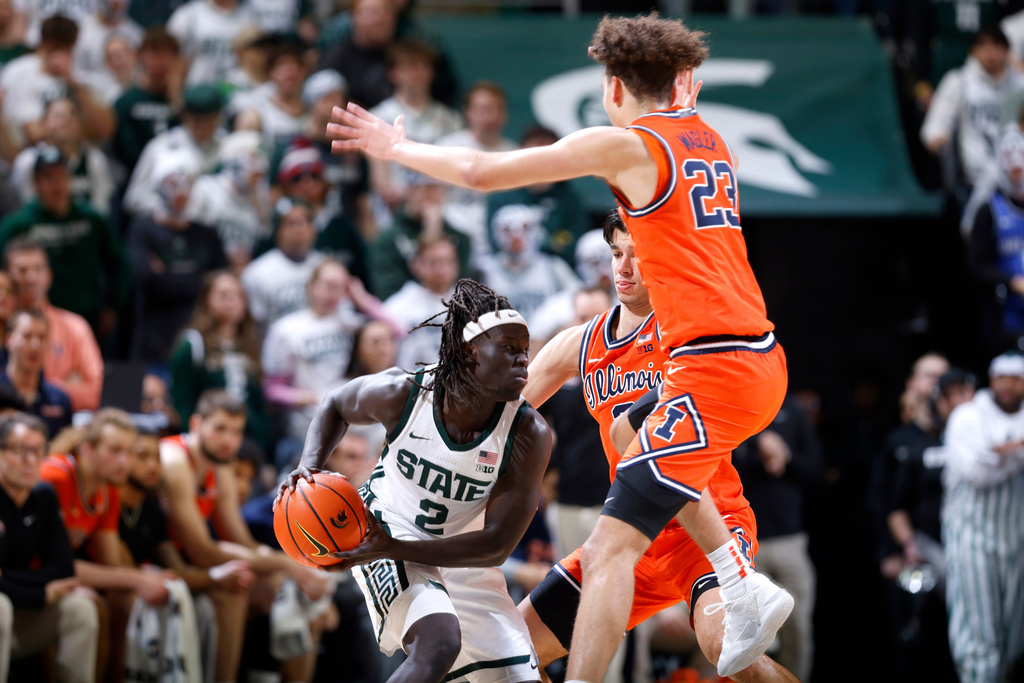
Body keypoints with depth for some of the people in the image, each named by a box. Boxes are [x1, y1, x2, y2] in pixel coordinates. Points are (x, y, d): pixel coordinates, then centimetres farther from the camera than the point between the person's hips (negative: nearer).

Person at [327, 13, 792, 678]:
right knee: (664, 470, 36)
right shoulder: (712, 141, 14)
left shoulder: (625, 144, -6)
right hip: (762, 357, 9)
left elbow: (483, 172, -6)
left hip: (713, 372, -9)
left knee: (613, 544, -12)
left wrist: (397, 148, 7)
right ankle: (749, 592, 29)